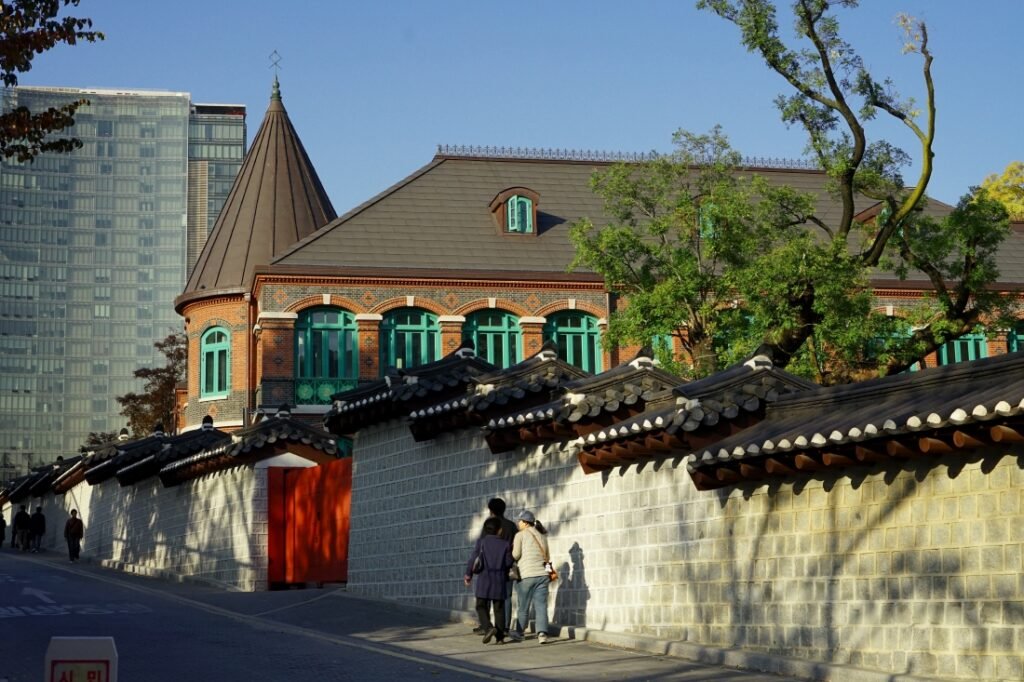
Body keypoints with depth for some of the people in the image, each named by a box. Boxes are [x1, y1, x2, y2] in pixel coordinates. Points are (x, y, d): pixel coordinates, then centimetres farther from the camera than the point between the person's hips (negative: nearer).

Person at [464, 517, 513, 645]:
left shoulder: (481, 541, -1)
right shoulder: (505, 545, 2)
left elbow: (473, 558, -6)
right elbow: (509, 563, 2)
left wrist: (468, 574, 6)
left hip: (484, 578, -2)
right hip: (499, 580, 2)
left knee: (482, 606, 5)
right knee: (499, 608, 7)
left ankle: (489, 627, -19)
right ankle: (500, 636, 3)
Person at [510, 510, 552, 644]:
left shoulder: (520, 535, -1)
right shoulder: (542, 536, 15)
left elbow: (516, 555, -7)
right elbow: (546, 555, 17)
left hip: (527, 574, -4)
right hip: (542, 573, 4)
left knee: (523, 606, 9)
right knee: (541, 605, 0)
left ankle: (519, 632, 22)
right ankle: (542, 633, -14)